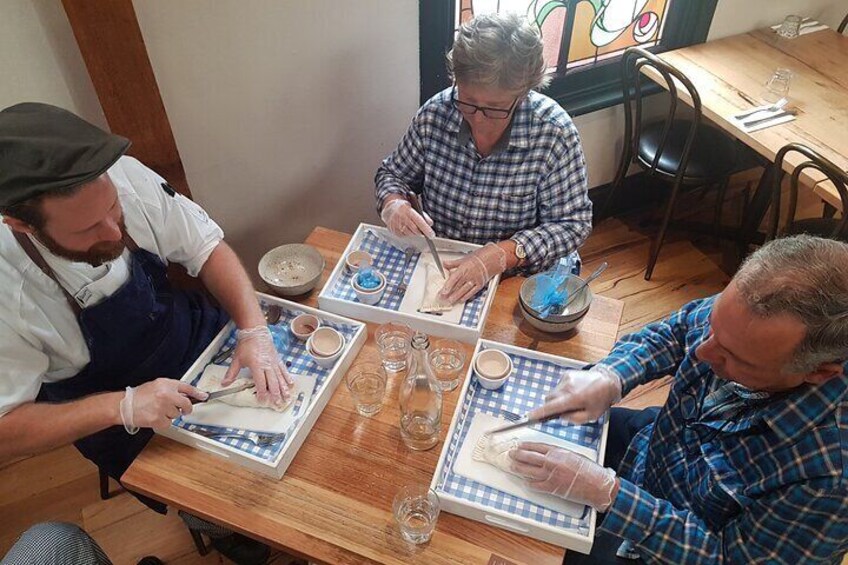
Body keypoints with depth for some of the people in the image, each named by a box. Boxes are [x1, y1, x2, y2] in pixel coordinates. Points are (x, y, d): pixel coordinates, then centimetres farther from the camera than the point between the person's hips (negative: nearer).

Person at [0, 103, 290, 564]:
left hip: (193, 333, 4)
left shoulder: (125, 178, -23)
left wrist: (254, 331, -24)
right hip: (120, 419, -3)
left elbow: (207, 248, -11)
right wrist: (121, 406, -31)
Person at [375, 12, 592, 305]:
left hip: (519, 276, -2)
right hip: (437, 267, 3)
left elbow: (573, 224, -15)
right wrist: (393, 204, -18)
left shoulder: (553, 131, -17)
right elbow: (392, 173, 6)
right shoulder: (435, 113, -9)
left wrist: (503, 254, -30)